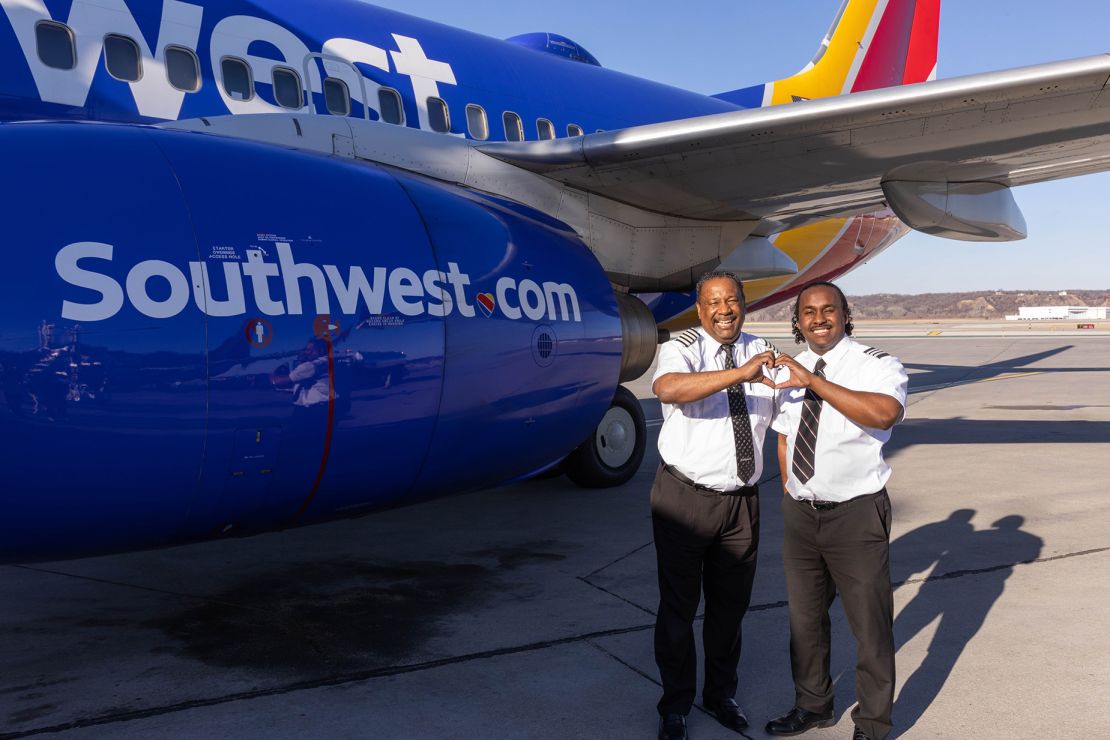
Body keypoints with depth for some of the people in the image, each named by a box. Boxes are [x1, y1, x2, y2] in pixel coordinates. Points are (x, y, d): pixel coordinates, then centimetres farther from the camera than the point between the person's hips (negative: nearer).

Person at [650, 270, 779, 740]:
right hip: (685, 499, -4)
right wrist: (740, 374, -43)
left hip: (742, 500, 4)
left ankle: (721, 693, 37)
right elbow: (667, 387, -34)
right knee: (679, 606, 7)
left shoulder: (761, 352, 7)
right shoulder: (682, 349, -10)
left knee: (731, 605, 16)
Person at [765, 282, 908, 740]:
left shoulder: (877, 366, -12)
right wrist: (793, 497, 9)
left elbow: (885, 412, -35)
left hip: (856, 513, -6)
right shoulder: (788, 372, 6)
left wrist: (815, 382, -33)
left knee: (869, 625, 5)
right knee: (804, 619, 19)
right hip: (799, 513, 6)